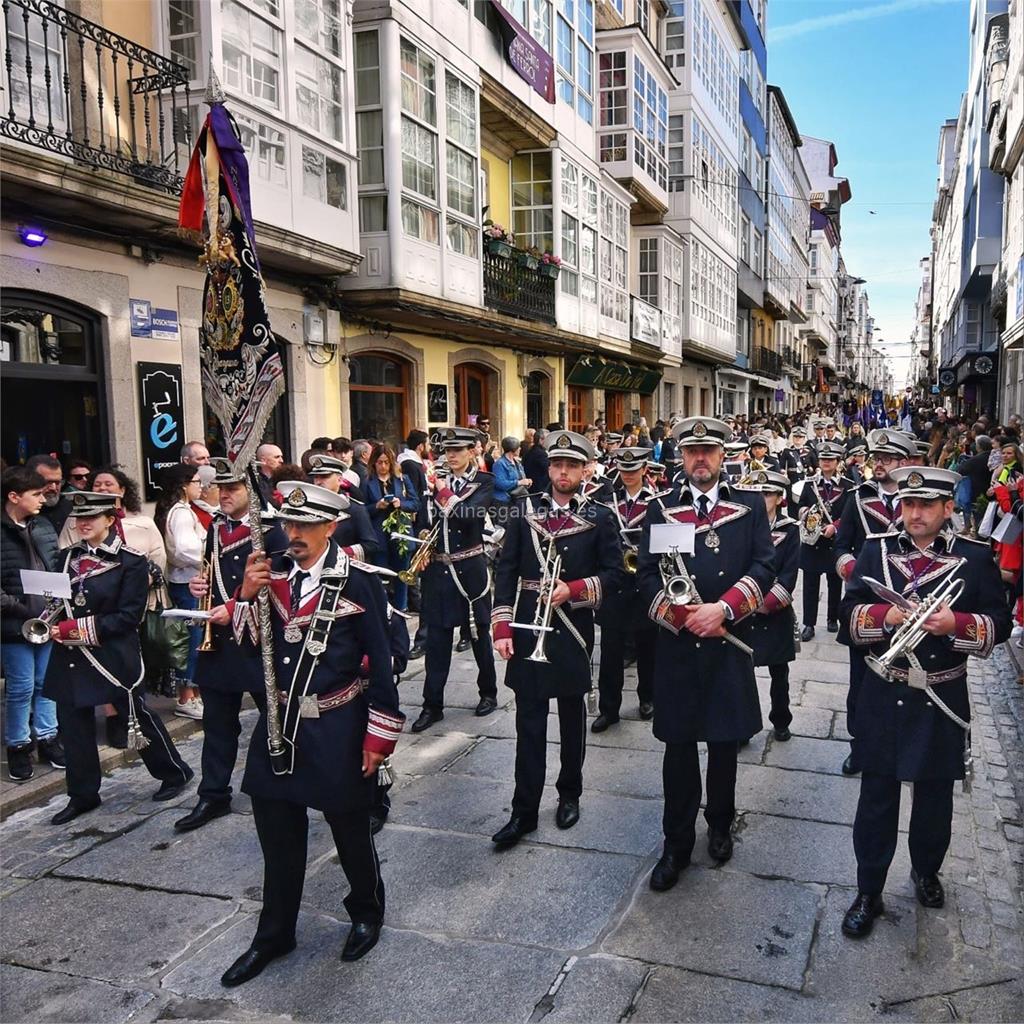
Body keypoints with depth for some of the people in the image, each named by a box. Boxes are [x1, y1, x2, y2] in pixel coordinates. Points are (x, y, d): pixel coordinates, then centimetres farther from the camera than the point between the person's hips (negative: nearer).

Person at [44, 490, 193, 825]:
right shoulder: (69, 556, 7)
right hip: (71, 656, 6)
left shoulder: (130, 561, -10)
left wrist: (84, 628, -20)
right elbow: (58, 599, 14)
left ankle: (175, 772, 25)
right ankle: (82, 795, 25)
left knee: (137, 717, 5)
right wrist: (58, 626, -8)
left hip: (113, 656, -5)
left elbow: (129, 616, -14)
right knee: (73, 724, 10)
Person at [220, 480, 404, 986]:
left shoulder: (357, 582, -13)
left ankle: (367, 912, 38)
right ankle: (274, 933, 33)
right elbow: (251, 640, 4)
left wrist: (379, 735, -10)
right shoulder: (274, 572, 1)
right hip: (280, 722, 5)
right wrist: (247, 596, -14)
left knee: (350, 829, 13)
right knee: (276, 831, 14)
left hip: (337, 728, -4)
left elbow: (380, 662, -9)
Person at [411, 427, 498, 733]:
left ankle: (488, 693, 28)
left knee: (478, 634, 10)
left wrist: (444, 492, -13)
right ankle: (432, 705, 9)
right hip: (439, 569, 3)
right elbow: (426, 520, 9)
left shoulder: (483, 482, -3)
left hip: (470, 569, -3)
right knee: (436, 639, 3)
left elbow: (470, 513, -21)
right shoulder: (437, 481, 8)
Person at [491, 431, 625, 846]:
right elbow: (506, 570, 1)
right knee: (529, 722, 3)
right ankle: (524, 811, 10)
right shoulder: (524, 509, 2)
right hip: (527, 628, 1)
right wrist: (502, 627, -7)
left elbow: (615, 572, 0)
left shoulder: (598, 516, -1)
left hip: (573, 631, 0)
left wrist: (575, 589, -17)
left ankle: (569, 794, 32)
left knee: (572, 716, 14)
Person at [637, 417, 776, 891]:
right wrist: (684, 617, -15)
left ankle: (720, 826, 34)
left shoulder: (750, 507, 4)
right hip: (677, 646, 0)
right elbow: (648, 575, -1)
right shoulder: (661, 510, 4)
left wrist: (722, 609, -18)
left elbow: (764, 567, -4)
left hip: (729, 645, 0)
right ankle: (677, 843, 17)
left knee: (725, 741, 12)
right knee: (679, 746, 6)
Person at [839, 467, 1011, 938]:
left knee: (935, 797, 17)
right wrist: (889, 614, -22)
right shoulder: (876, 549, -1)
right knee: (877, 798, 9)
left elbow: (999, 623, -4)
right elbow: (851, 612, -3)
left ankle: (926, 872, 42)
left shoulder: (975, 557, -3)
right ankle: (868, 893, 23)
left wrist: (956, 623, -22)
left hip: (943, 703, 0)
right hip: (884, 699, 0)